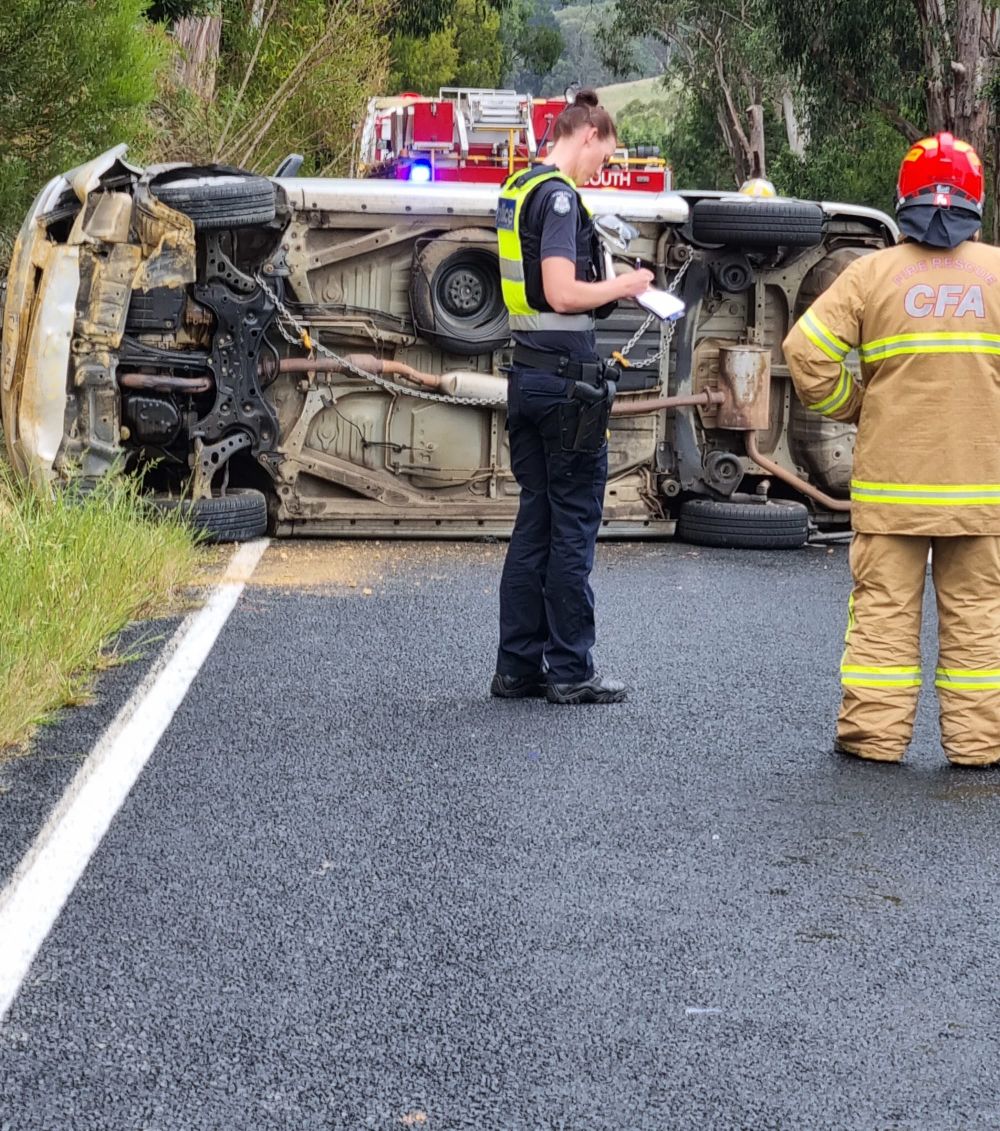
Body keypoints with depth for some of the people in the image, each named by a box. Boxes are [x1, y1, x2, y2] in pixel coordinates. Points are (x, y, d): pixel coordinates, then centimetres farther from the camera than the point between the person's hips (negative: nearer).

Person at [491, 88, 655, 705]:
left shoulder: (517, 189, 14)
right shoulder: (559, 195, -14)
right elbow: (562, 294, -22)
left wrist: (606, 284, 15)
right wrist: (623, 286, -7)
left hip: (528, 373, 9)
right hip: (566, 376, -9)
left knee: (535, 522, 12)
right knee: (574, 526, -1)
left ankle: (518, 666, 15)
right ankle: (570, 670, 4)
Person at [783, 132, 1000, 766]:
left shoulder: (873, 272, -3)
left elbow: (808, 350, -7)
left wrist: (852, 407, 7)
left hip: (891, 477, -1)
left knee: (884, 606, 6)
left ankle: (875, 731, 8)